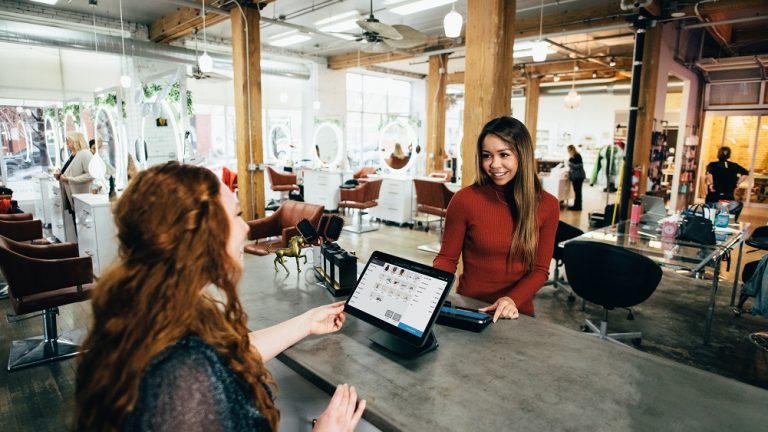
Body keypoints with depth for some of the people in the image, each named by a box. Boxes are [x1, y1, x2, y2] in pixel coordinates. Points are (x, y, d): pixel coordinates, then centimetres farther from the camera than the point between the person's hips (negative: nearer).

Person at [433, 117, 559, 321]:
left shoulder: (547, 205, -1)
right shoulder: (465, 199, -9)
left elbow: (540, 269, 1)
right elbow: (447, 258, 0)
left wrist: (513, 299, -16)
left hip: (517, 314, 2)